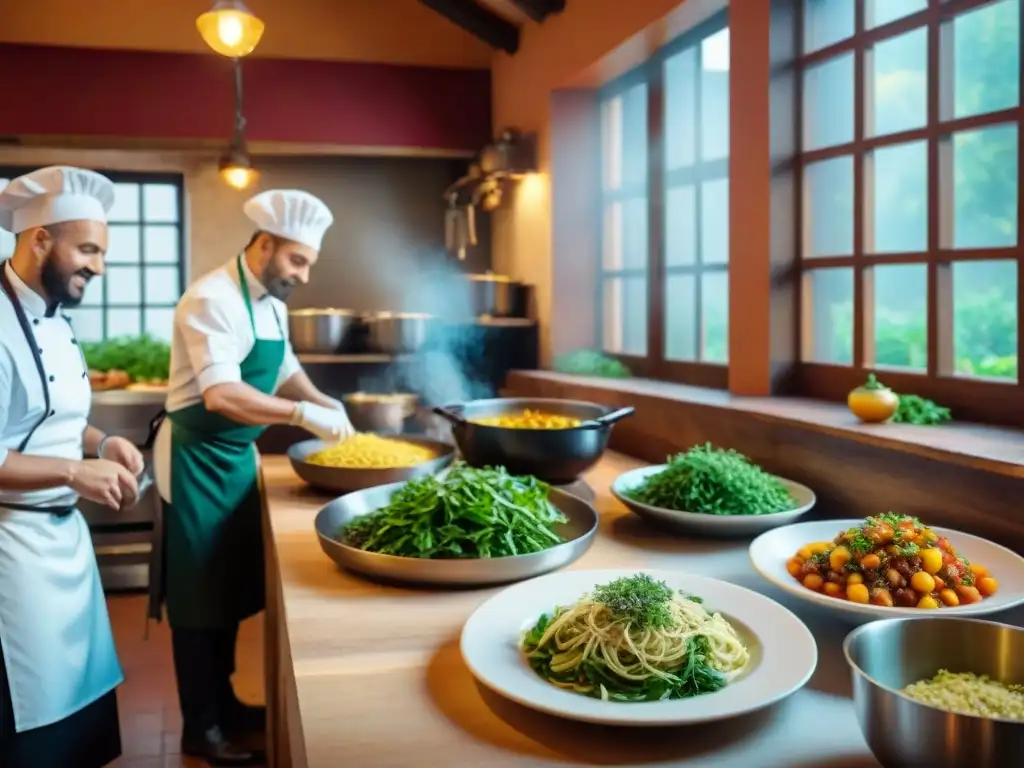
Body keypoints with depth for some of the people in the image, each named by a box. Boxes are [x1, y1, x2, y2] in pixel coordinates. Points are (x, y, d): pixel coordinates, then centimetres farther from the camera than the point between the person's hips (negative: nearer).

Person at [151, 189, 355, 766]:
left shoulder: (271, 301, 7)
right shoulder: (214, 300, -22)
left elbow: (284, 368, 19)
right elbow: (221, 395, -33)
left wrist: (324, 401, 1)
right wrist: (304, 414, -32)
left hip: (237, 457, 9)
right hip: (198, 460, -9)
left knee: (231, 590, 17)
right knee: (200, 598, 3)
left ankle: (224, 704, 33)